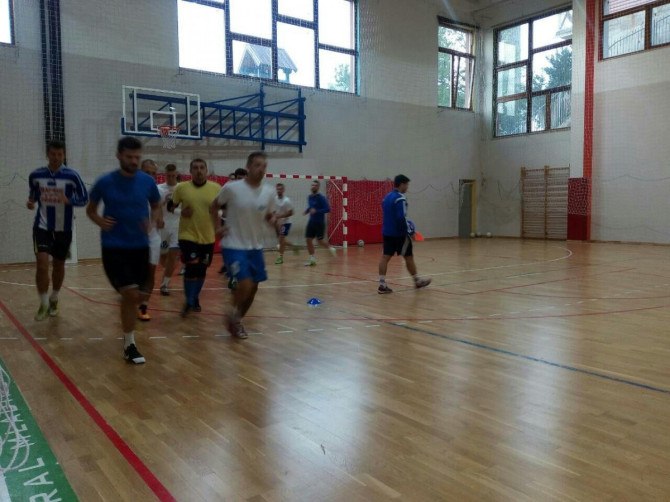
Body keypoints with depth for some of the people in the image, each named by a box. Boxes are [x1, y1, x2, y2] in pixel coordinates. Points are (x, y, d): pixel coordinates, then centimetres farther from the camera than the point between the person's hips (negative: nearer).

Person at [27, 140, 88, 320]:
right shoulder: (36, 175, -1)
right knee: (42, 264, -12)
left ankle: (53, 300, 35)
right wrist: (30, 202, -7)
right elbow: (33, 194, 16)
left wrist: (68, 200, -24)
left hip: (63, 228, 0)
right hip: (42, 226, 0)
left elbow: (84, 199, -5)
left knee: (59, 265, 13)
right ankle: (43, 304, 4)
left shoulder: (72, 176, -9)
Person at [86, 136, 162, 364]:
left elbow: (156, 207, 13)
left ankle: (128, 332, 43)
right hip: (114, 248, -3)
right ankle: (129, 345, 3)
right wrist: (99, 220, -14)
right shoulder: (105, 182, -5)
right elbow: (90, 209, 8)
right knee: (131, 294, -14)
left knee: (140, 295, 12)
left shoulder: (147, 181, -1)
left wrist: (154, 219, -10)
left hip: (140, 247, 3)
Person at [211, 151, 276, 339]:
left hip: (256, 246, 5)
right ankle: (234, 314, 15)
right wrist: (217, 227, -7)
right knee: (245, 285, -16)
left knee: (253, 287, 10)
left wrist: (273, 219, -11)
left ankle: (236, 320, 33)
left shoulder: (269, 192, -3)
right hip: (234, 246, -5)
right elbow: (214, 206, 3)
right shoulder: (231, 188, -14)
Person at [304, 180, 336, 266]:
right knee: (308, 240, -1)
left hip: (319, 223, -6)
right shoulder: (309, 197, 8)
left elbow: (328, 209, -17)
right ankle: (312, 259, 9)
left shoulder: (321, 197, -13)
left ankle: (330, 248, 29)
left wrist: (316, 211, -25)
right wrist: (307, 210, 6)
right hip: (311, 222, 6)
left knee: (320, 241, -2)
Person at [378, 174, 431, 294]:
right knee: (408, 257, 6)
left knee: (385, 257, 1)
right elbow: (401, 217, -22)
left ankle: (382, 284, -4)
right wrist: (408, 229, -13)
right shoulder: (400, 198, -15)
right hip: (399, 233, -8)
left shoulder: (387, 197, 13)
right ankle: (417, 281, 21)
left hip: (387, 232, 8)